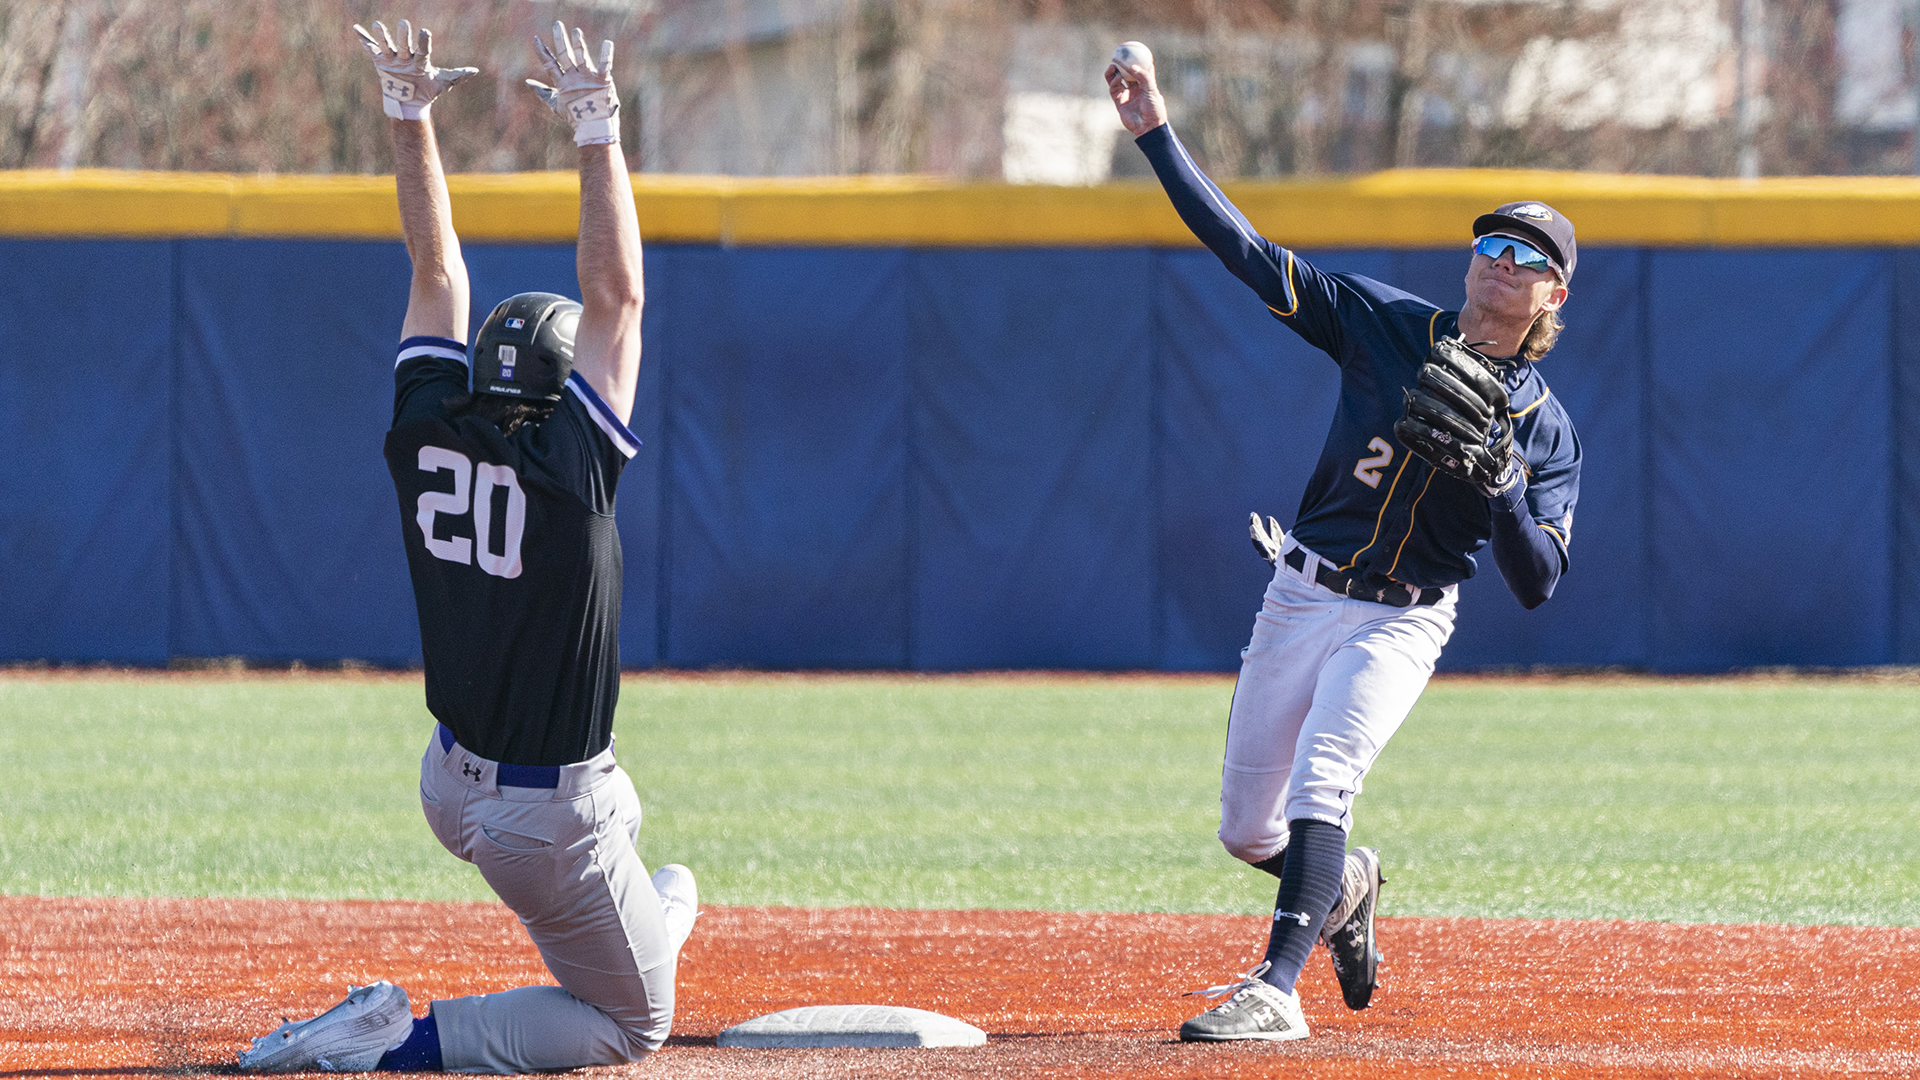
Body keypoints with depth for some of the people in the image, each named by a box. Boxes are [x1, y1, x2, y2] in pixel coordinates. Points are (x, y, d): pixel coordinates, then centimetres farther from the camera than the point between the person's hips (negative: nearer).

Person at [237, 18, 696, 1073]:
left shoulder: (426, 435, -6)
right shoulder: (569, 463, -21)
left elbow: (437, 269, 2)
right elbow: (617, 294, -20)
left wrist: (410, 117, 4)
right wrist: (597, 132, -18)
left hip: (450, 786, 7)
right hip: (552, 819, -7)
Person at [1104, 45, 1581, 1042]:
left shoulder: (1544, 429, -3)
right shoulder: (1386, 325, 0)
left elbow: (1538, 582, -10)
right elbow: (1246, 251, -3)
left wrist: (1498, 479, -26)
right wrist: (1155, 135, -10)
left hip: (1400, 623, -3)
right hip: (1300, 598, 3)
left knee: (1319, 785, -27)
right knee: (1246, 831, 8)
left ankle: (1276, 989, -33)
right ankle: (1343, 884, 41)